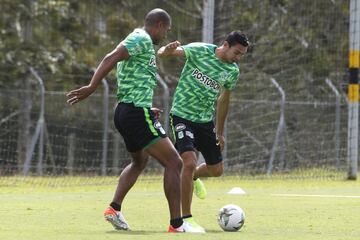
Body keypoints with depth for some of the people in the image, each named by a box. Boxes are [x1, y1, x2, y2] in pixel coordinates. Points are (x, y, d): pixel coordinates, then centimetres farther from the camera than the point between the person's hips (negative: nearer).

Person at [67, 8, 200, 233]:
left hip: (126, 113, 11)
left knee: (140, 162, 31)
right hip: (138, 112, -11)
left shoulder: (140, 40, 20)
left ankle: (115, 209, 19)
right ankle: (177, 224, -12)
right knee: (174, 162, -10)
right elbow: (111, 59, -21)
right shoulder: (142, 39, -10)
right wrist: (91, 88, -27)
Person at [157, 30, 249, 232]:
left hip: (206, 120, 6)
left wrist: (220, 131, 21)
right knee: (190, 163, -22)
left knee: (217, 170, 10)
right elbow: (163, 53, -19)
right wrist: (168, 50, -44)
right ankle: (186, 218, -13)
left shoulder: (233, 71, 1)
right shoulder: (199, 51, -15)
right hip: (183, 116, -6)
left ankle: (193, 178, 47)